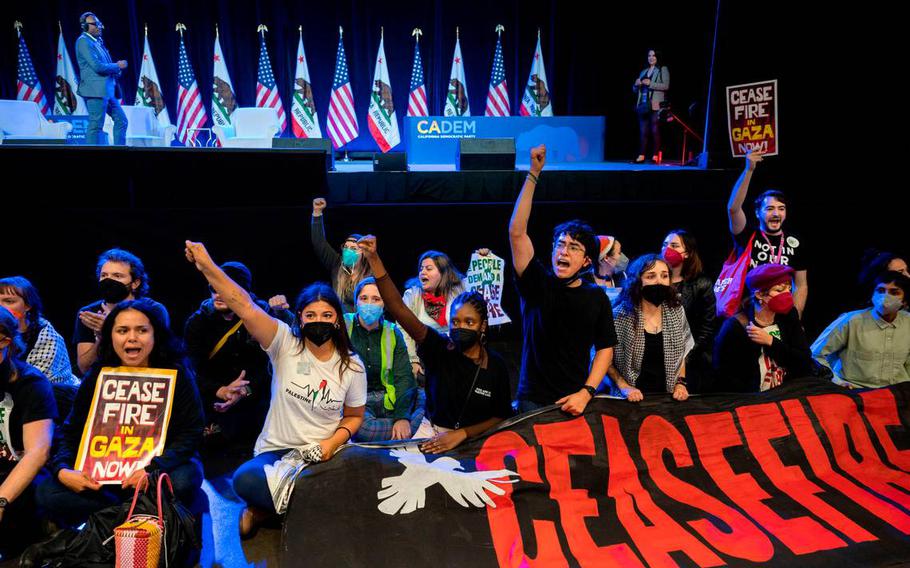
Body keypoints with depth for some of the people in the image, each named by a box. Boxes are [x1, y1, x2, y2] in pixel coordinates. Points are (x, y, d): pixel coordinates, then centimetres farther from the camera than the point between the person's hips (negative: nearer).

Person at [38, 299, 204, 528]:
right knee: (48, 492, -18)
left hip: (163, 465, -3)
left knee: (182, 481, -37)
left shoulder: (176, 374, -9)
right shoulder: (97, 376, 1)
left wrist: (154, 469, -30)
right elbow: (71, 432, 2)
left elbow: (191, 433, -13)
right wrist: (63, 471, -19)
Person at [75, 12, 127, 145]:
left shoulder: (97, 41, 19)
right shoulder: (83, 41, -9)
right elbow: (97, 66, -18)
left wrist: (116, 68, 2)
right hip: (96, 90, -9)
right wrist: (118, 66, -6)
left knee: (121, 120, 11)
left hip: (108, 89, 9)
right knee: (96, 126, -7)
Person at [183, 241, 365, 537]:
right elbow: (246, 307, -18)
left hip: (325, 452, 2)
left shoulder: (352, 366, 1)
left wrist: (334, 441, -10)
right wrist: (207, 266, -31)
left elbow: (354, 416, 12)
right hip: (275, 451, -2)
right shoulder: (285, 343, -5)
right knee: (245, 479, -34)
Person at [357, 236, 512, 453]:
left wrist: (462, 434, -14)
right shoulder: (438, 347, -8)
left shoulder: (495, 364, -6)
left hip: (473, 441, 0)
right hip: (431, 433, 1)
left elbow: (503, 417, 0)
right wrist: (374, 258, -29)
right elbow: (399, 308, -19)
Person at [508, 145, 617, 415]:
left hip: (575, 401, 1)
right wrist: (534, 173, -17)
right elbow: (517, 232, -15)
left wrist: (586, 393, -11)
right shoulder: (537, 283, -4)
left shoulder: (596, 297, 0)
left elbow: (605, 349, 3)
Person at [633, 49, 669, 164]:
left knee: (655, 130, -8)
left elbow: (666, 86, -7)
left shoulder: (663, 69, 7)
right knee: (643, 131, 1)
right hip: (643, 104, 5)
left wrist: (650, 83, -13)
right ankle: (641, 155, -1)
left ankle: (655, 155, -9)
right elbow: (635, 89, 23)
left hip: (655, 105, -5)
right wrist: (636, 84, 0)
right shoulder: (643, 71, 22)